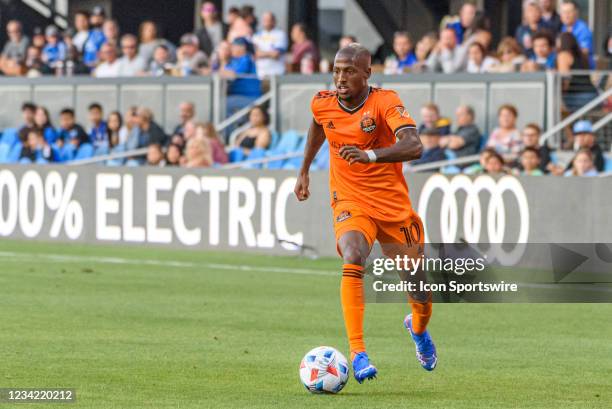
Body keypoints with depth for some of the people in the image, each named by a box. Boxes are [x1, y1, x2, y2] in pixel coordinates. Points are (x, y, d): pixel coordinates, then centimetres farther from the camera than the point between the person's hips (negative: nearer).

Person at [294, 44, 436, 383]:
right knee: (353, 261, -31)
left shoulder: (385, 102, -18)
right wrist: (304, 171, 26)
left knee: (419, 287, 9)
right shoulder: (322, 104, -4)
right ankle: (358, 355, -35)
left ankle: (419, 328, 48)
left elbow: (414, 146, -35)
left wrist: (369, 155, -48)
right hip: (350, 203, 1)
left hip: (394, 206, -1)